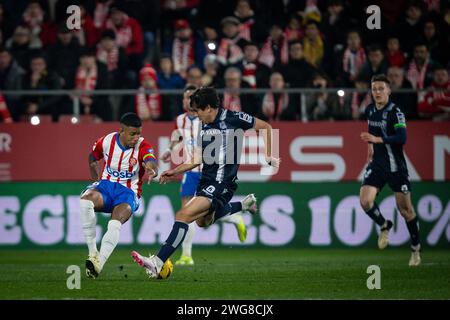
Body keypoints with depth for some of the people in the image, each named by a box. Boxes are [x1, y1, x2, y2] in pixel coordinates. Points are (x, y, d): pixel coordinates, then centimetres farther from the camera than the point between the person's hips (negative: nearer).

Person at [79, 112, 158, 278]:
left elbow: (152, 163, -33)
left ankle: (99, 264, -29)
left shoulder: (142, 146, -11)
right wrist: (96, 180, 8)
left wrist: (152, 170, -57)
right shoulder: (106, 142, -3)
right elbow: (93, 158, 18)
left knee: (115, 224, -33)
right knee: (85, 200, -33)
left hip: (129, 192, -2)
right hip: (106, 185, 2)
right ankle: (92, 253, -27)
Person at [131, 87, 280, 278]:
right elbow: (197, 160, 20)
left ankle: (157, 263, -24)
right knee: (203, 221, 27)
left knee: (184, 215, -21)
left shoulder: (233, 118, -8)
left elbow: (266, 127, 2)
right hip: (206, 181, 9)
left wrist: (268, 156, -1)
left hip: (222, 184, -9)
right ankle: (244, 204, 43)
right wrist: (174, 172, 13)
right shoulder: (205, 128, 13)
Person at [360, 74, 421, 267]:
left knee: (405, 209, 0)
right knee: (365, 201, -14)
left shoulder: (395, 112, -14)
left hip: (396, 167, -5)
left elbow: (402, 138, -27)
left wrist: (377, 139, -33)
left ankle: (415, 249, 16)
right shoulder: (370, 110, 6)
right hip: (377, 164, 5)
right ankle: (384, 226, 15)